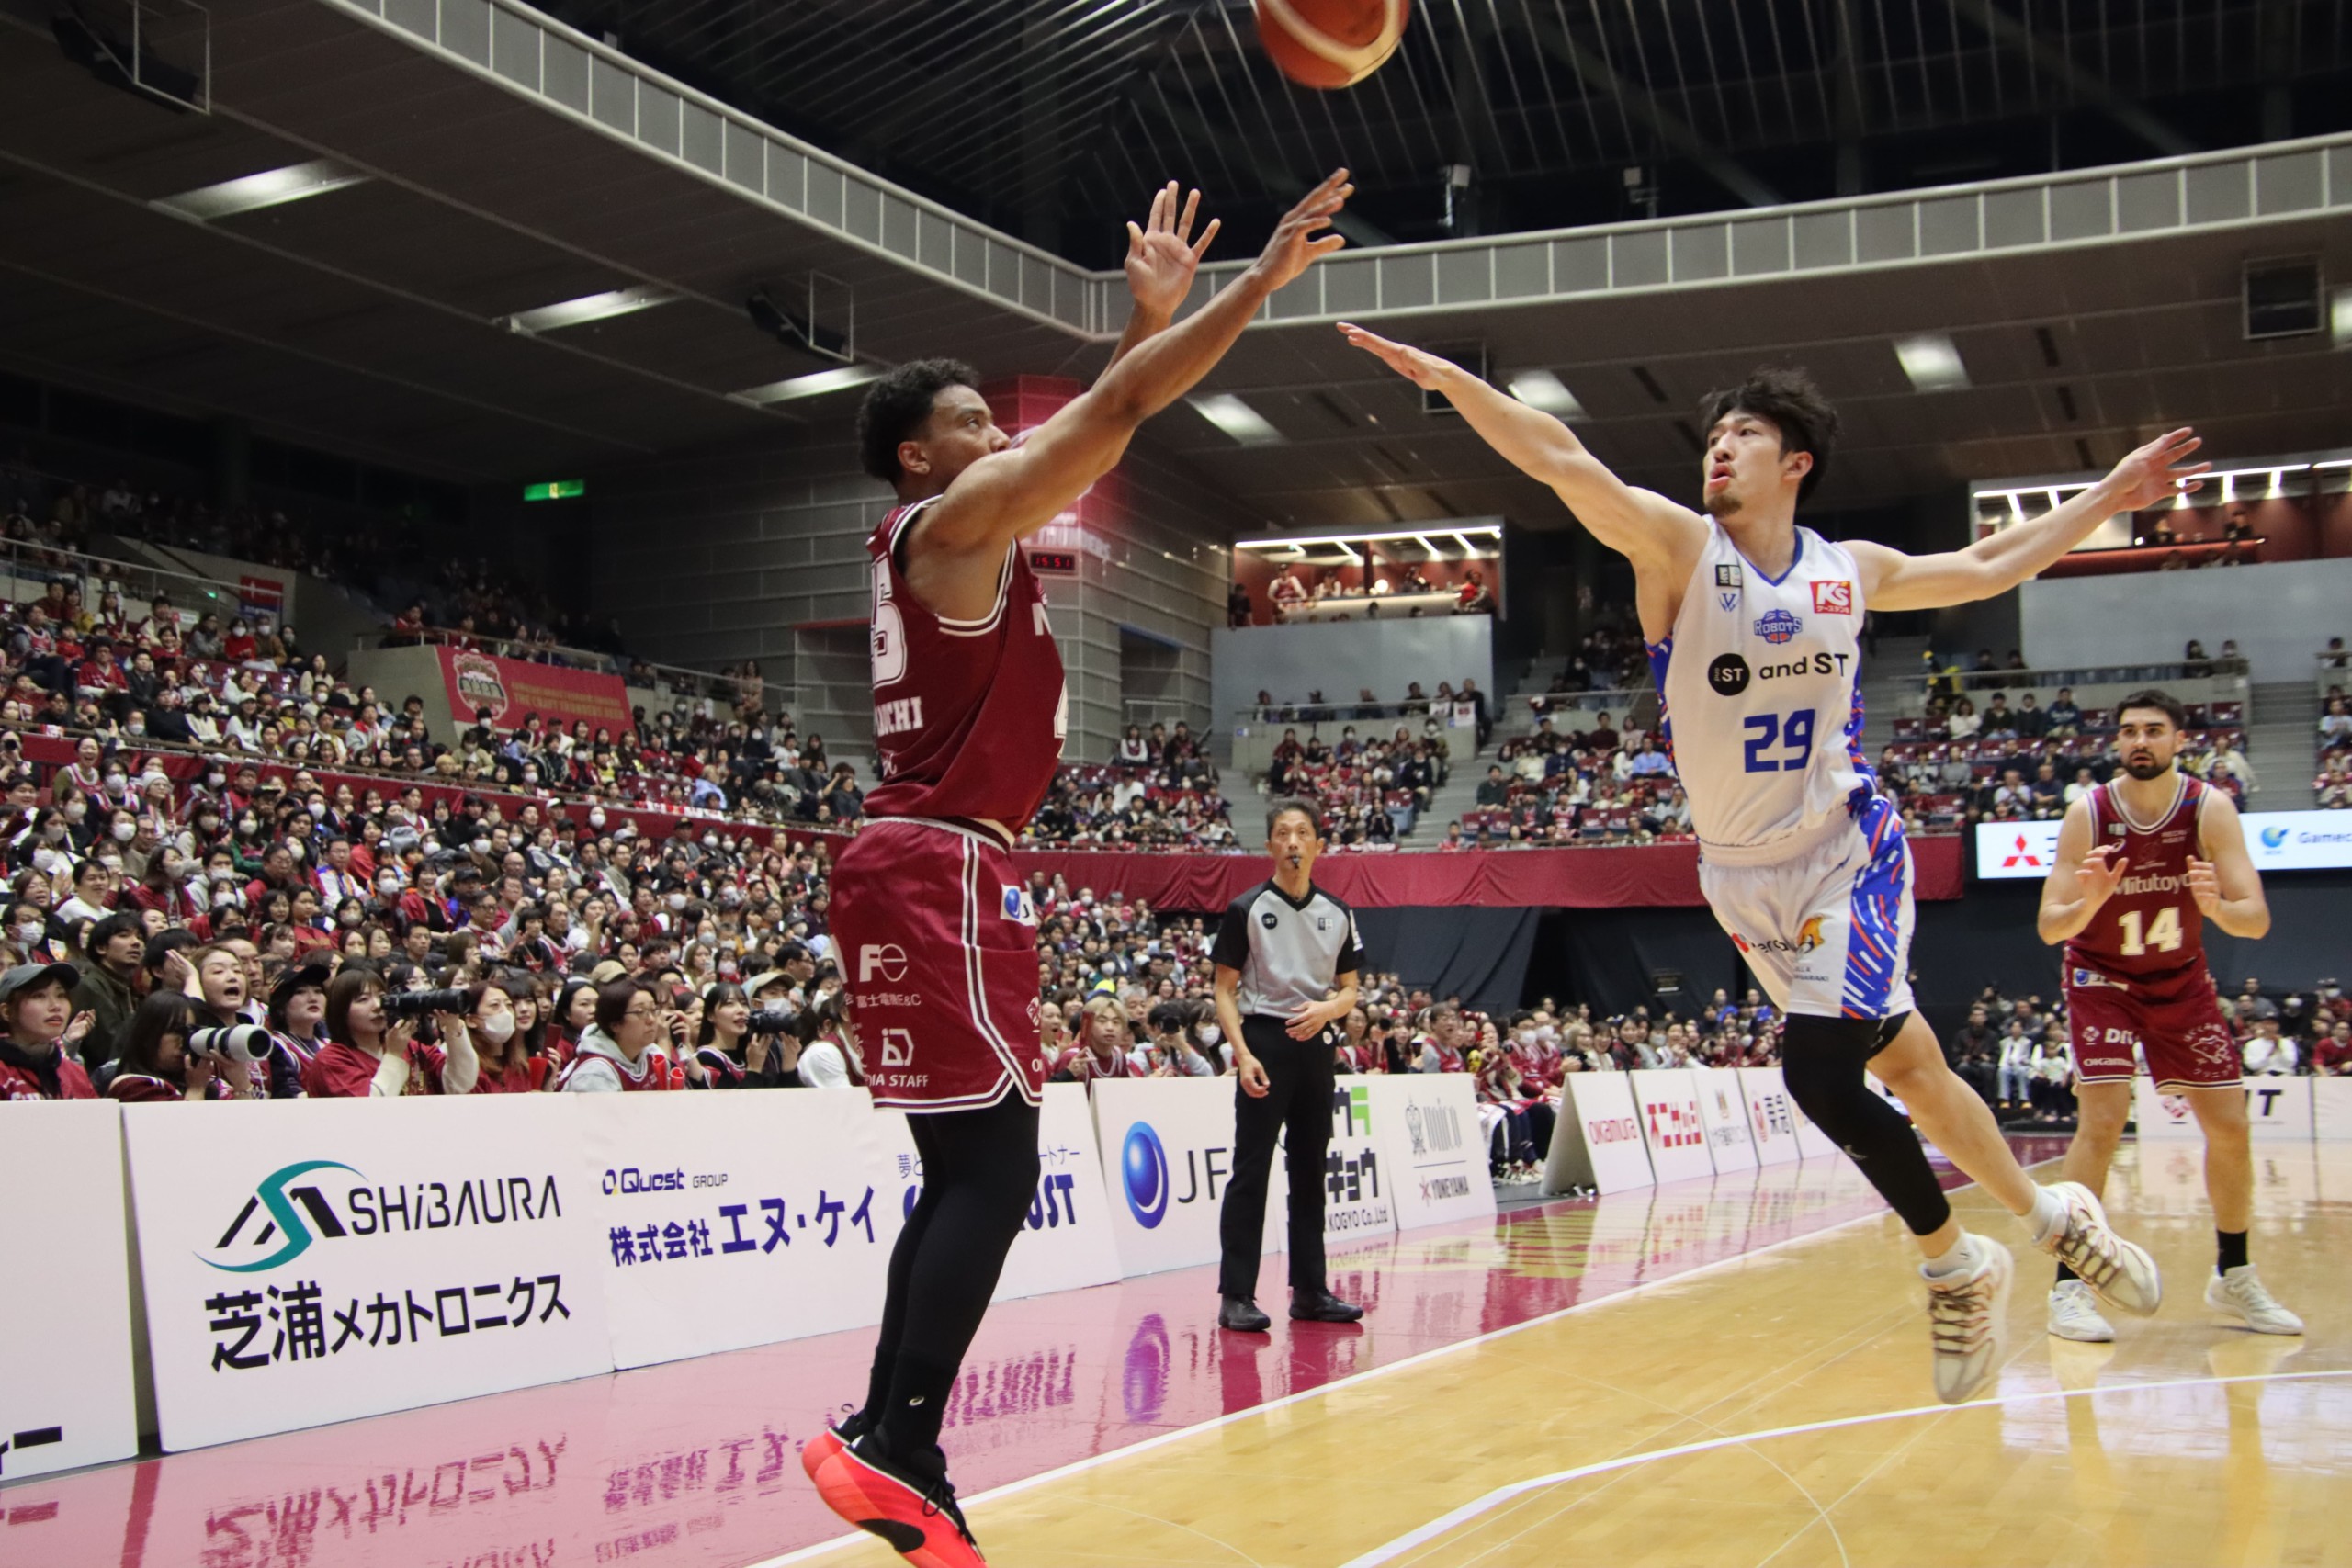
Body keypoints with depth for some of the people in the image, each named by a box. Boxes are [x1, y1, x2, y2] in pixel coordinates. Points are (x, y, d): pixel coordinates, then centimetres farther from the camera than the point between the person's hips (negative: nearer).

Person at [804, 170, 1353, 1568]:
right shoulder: (960, 516, -5)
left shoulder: (973, 529, 22)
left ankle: (887, 1454, 11)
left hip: (936, 869, 10)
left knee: (967, 1168, 10)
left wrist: (1156, 313, 28)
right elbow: (1111, 410, -10)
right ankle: (898, 1446, -17)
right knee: (995, 1158, -13)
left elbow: (1097, 433, 32)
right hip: (939, 868, -10)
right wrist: (1263, 280, -5)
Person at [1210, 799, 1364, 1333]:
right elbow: (1225, 990, -4)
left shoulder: (1337, 914, 9)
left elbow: (1349, 990, 14)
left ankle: (1309, 1290, 18)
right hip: (1264, 1042, -5)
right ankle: (1236, 1296, -3)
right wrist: (1243, 1053, -16)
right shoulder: (1247, 909, -3)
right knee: (1250, 1170, -5)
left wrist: (1328, 1009, -9)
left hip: (1315, 1044, 5)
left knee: (1310, 1170, 11)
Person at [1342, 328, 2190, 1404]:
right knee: (1904, 1066, 8)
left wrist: (2105, 499, 18)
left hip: (1848, 850, -1)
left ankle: (1955, 1266, 6)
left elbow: (1986, 568, 19)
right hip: (1746, 875, 1)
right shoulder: (1678, 546, -6)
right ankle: (2052, 1217, 31)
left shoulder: (1851, 570, 2)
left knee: (1819, 1072, -18)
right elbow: (1564, 463, -20)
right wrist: (1451, 381, -31)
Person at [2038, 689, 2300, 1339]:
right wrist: (2088, 903, -43)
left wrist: (2218, 907, -44)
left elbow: (2257, 919, -22)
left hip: (2181, 978, 3)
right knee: (2103, 1120, -18)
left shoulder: (2210, 808, -18)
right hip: (2102, 977, -3)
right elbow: (2049, 927, -21)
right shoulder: (2088, 814, -21)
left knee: (2230, 1126, 4)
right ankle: (2068, 1287, -12)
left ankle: (2233, 1277, 23)